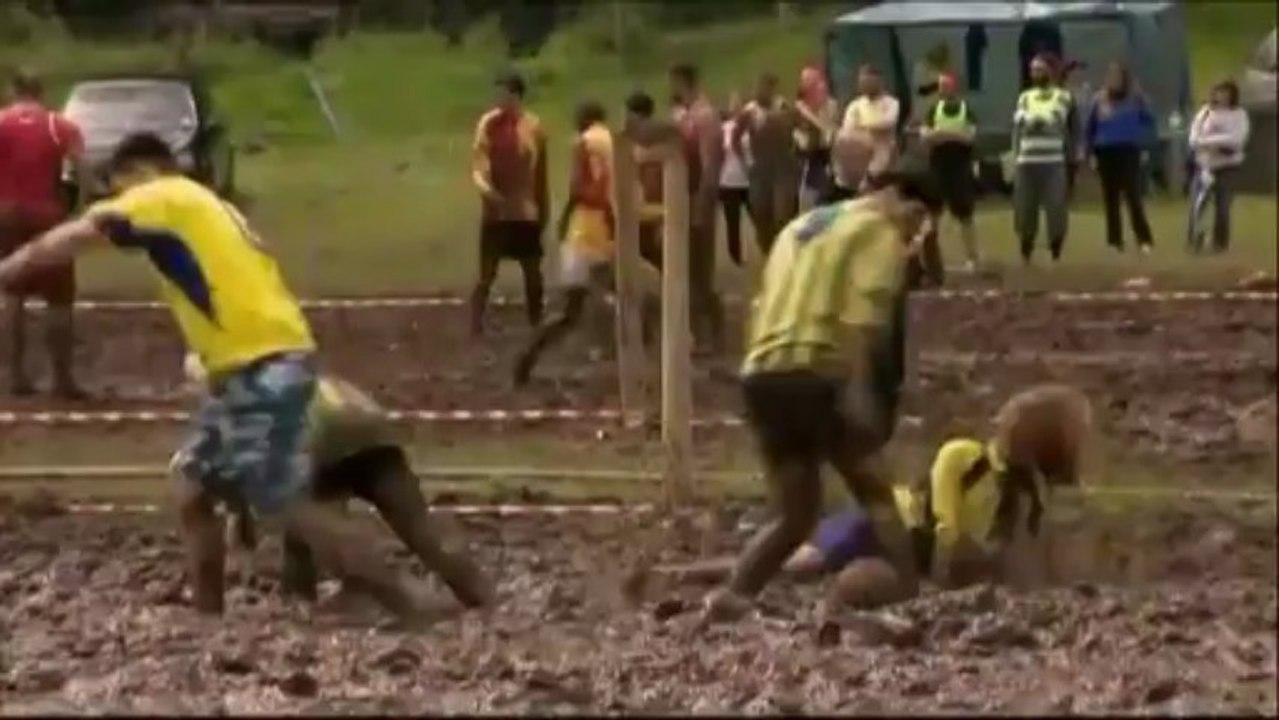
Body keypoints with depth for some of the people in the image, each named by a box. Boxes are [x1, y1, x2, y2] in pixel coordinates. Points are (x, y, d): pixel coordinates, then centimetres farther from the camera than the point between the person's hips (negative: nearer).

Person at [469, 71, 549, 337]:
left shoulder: (534, 127, 1)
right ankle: (475, 329, 1)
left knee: (533, 273, 10)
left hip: (527, 212, 3)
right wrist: (482, 185, -34)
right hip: (496, 212, -3)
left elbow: (541, 173, 8)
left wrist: (544, 209, 10)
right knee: (487, 274, -4)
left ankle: (536, 327, 22)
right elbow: (477, 165, -13)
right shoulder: (488, 123, -7)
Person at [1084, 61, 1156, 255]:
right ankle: (1114, 241, 10)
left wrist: (1143, 145, -8)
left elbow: (1148, 122, 5)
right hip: (1106, 152, 3)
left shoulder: (1136, 98, 0)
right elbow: (1089, 128, 10)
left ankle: (1144, 240, -12)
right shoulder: (1099, 100, 5)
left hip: (1128, 152, -3)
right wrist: (1090, 152, 5)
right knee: (1110, 199, 5)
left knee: (1132, 196, -12)